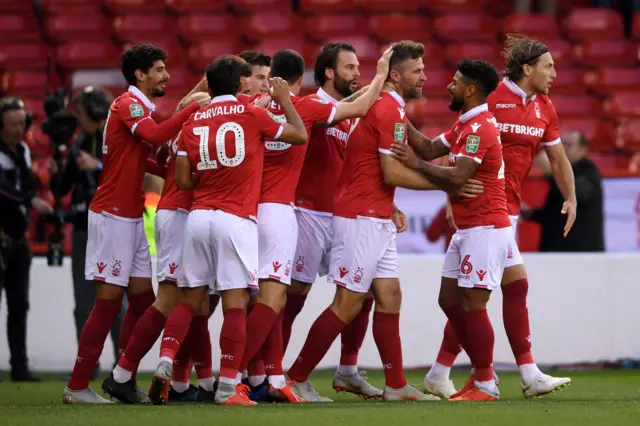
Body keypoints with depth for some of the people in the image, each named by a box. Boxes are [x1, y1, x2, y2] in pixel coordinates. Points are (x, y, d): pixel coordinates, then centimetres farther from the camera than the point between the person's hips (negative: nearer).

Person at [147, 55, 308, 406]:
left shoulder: (193, 123, 9)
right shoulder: (251, 115, -1)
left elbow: (183, 180, 7)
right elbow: (300, 135, 11)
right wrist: (284, 99, 24)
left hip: (198, 216, 4)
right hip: (236, 219, -4)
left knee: (190, 299, 12)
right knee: (235, 303, -5)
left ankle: (164, 365, -3)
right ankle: (228, 387, -8)